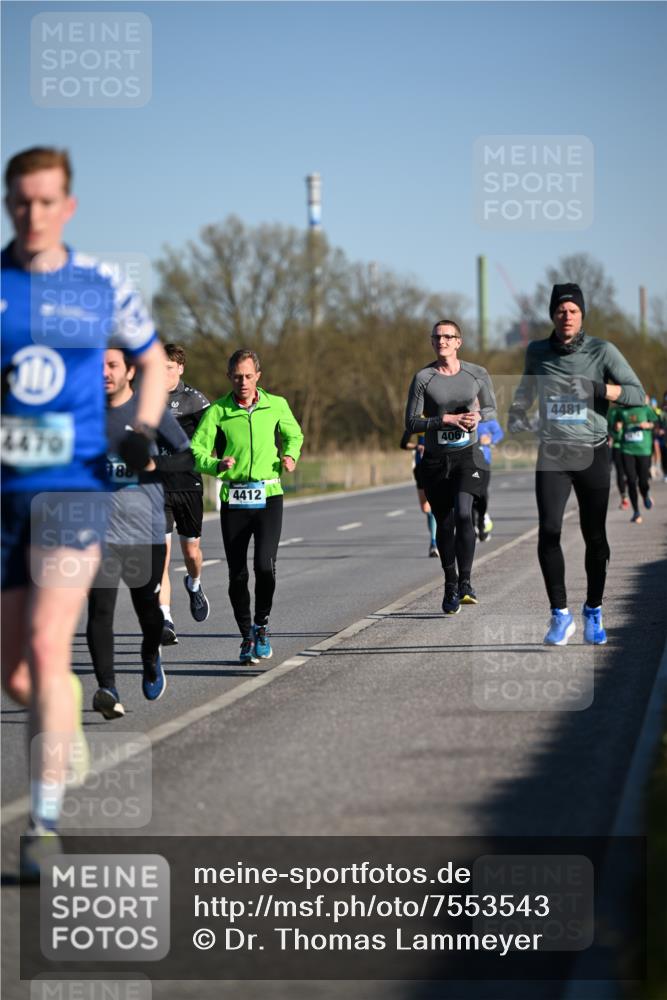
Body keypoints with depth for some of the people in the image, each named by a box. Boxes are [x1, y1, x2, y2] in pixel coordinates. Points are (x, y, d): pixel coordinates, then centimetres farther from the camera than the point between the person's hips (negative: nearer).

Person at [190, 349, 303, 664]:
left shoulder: (276, 405, 4)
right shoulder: (217, 411, -1)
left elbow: (294, 434, 22)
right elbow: (196, 451, -5)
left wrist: (290, 455, 2)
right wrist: (217, 465, -24)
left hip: (268, 496, 0)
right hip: (233, 499, 0)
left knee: (265, 565, -17)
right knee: (237, 574, 1)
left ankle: (261, 625, 6)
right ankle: (247, 638, 18)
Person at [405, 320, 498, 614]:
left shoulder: (477, 374, 2)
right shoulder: (423, 378, -4)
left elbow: (491, 409, 16)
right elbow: (411, 423, -6)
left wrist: (478, 416, -7)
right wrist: (447, 419, -17)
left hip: (467, 456, -1)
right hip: (435, 460, 1)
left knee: (463, 514, -21)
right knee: (444, 524, 7)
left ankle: (464, 582, -16)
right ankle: (450, 586, 22)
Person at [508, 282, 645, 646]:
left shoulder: (602, 351, -3)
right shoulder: (538, 352, 6)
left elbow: (637, 393, -10)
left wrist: (595, 389, -21)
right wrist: (517, 414, 10)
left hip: (592, 455, -1)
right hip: (552, 456, 1)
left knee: (595, 536, 3)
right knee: (548, 531, -15)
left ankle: (593, 612, 22)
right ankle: (560, 615, -8)